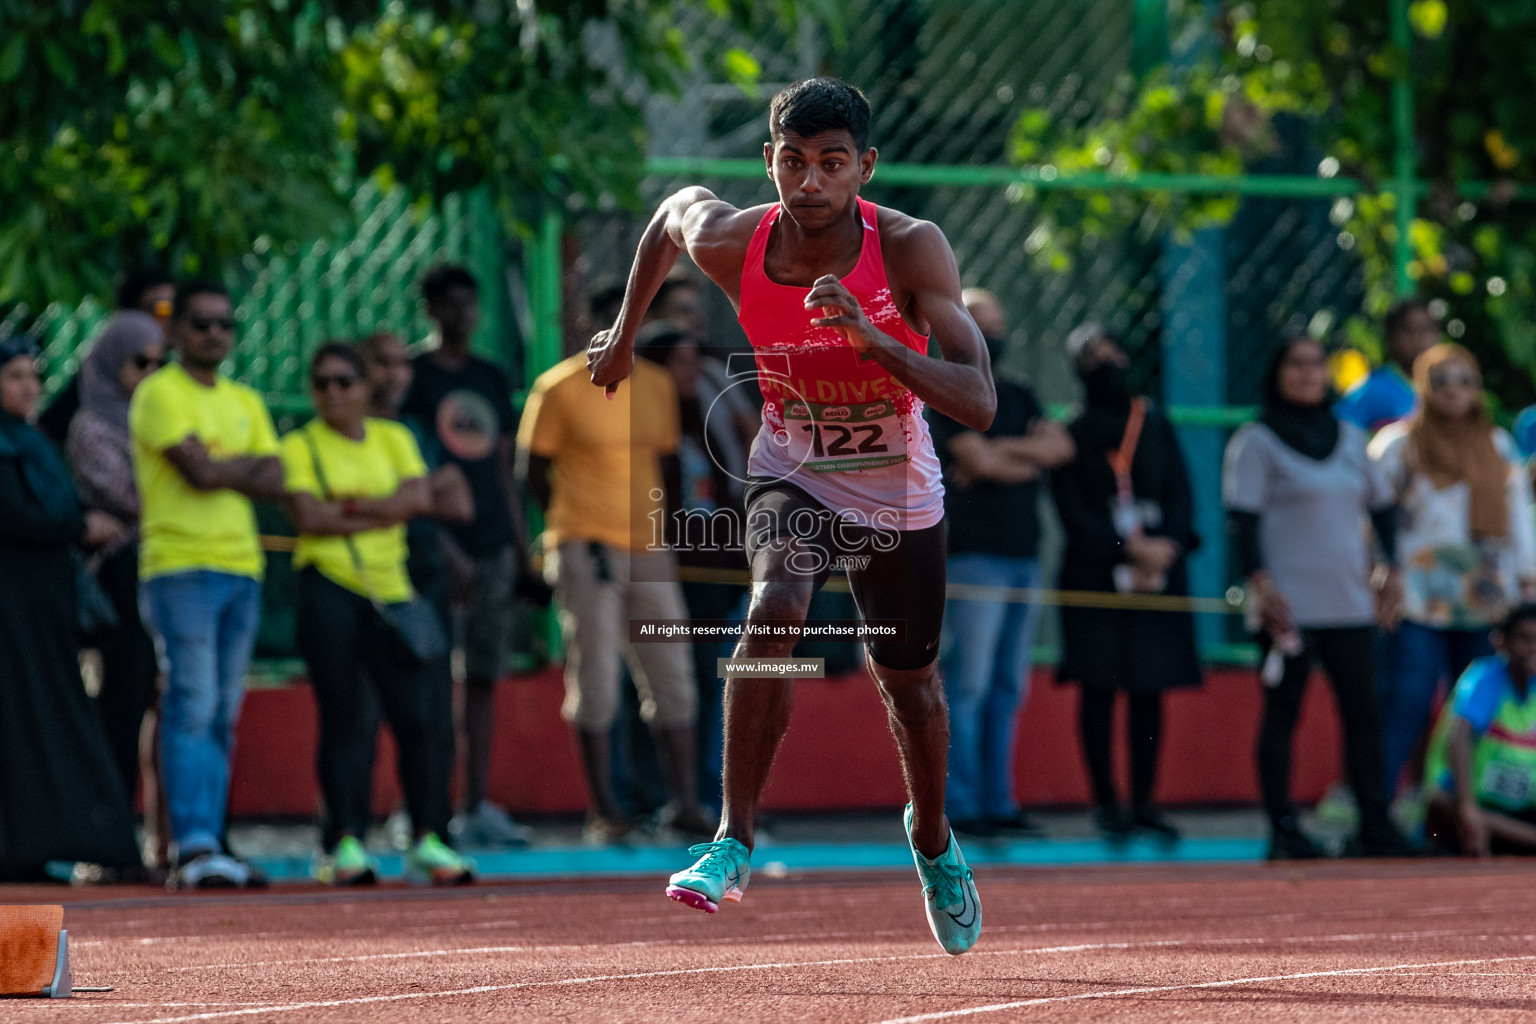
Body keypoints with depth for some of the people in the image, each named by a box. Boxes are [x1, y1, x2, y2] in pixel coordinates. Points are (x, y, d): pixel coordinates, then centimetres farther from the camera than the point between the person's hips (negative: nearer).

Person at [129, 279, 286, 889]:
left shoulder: (245, 402, 19)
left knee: (223, 715, 5)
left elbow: (273, 482, 9)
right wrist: (248, 462, 2)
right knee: (192, 707, -13)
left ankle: (208, 849, 8)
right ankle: (194, 848, -17)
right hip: (181, 567, -7)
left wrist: (219, 470, -10)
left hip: (242, 567, 7)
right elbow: (198, 470, -14)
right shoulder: (161, 394, -2)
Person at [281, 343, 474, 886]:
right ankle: (345, 844, 2)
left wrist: (350, 504, -8)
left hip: (390, 590, 3)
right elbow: (308, 516, -10)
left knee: (421, 713, -7)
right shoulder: (301, 445, 6)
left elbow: (420, 496, 0)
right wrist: (385, 511, -6)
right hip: (329, 588, -3)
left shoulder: (394, 439, 15)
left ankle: (428, 841, -4)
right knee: (344, 720, -2)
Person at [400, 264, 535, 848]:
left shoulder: (492, 379, 17)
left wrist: (521, 543, 15)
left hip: (492, 543, 6)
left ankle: (479, 808, 8)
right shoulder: (413, 376, -1)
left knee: (484, 677, 6)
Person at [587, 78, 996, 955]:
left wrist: (876, 342, -47)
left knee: (910, 683, 14)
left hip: (898, 494, 0)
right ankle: (735, 842, -22)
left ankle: (933, 842, 45)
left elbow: (980, 404, -34)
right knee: (775, 612, -30)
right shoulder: (729, 242, -21)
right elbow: (673, 210, 6)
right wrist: (627, 332, 15)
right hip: (793, 474, 0)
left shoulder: (911, 251, -27)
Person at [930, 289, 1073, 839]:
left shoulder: (1019, 397, 19)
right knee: (967, 686, -9)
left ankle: (998, 804, 9)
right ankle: (960, 807, -8)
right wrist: (1031, 458, 0)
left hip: (1025, 557, 7)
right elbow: (979, 458, -15)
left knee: (1008, 691, 7)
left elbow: (1060, 446, 4)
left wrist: (1000, 451, -6)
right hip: (975, 557, -7)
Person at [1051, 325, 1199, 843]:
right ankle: (1106, 801, 0)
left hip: (1158, 572, 3)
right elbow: (1073, 513, -4)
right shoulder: (1072, 436, 4)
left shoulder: (1157, 427, 14)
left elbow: (1181, 495, 8)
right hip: (1095, 577, -2)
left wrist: (1167, 547, -10)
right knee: (1099, 689, -5)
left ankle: (1145, 803, 5)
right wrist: (1131, 549, -14)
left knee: (1149, 690, 1)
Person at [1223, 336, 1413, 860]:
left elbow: (1383, 506, 23)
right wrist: (1260, 583, -17)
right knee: (1282, 713, -3)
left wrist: (1392, 569, 14)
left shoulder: (1351, 439, 15)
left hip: (1350, 604, 5)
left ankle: (1374, 826, 7)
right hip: (1289, 609, -5)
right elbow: (1242, 518, -8)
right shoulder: (1257, 442, -1)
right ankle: (1283, 829, -2)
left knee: (1363, 712, 2)